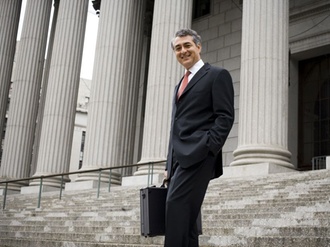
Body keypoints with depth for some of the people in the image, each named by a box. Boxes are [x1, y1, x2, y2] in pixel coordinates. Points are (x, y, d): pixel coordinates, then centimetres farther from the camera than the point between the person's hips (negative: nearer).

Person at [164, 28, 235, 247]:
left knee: (176, 204, -22)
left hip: (197, 155, -8)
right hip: (179, 158, 8)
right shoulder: (180, 85, 27)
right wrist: (169, 165, 18)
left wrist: (207, 149, -18)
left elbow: (225, 117, -6)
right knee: (184, 216, 4)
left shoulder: (217, 75, 4)